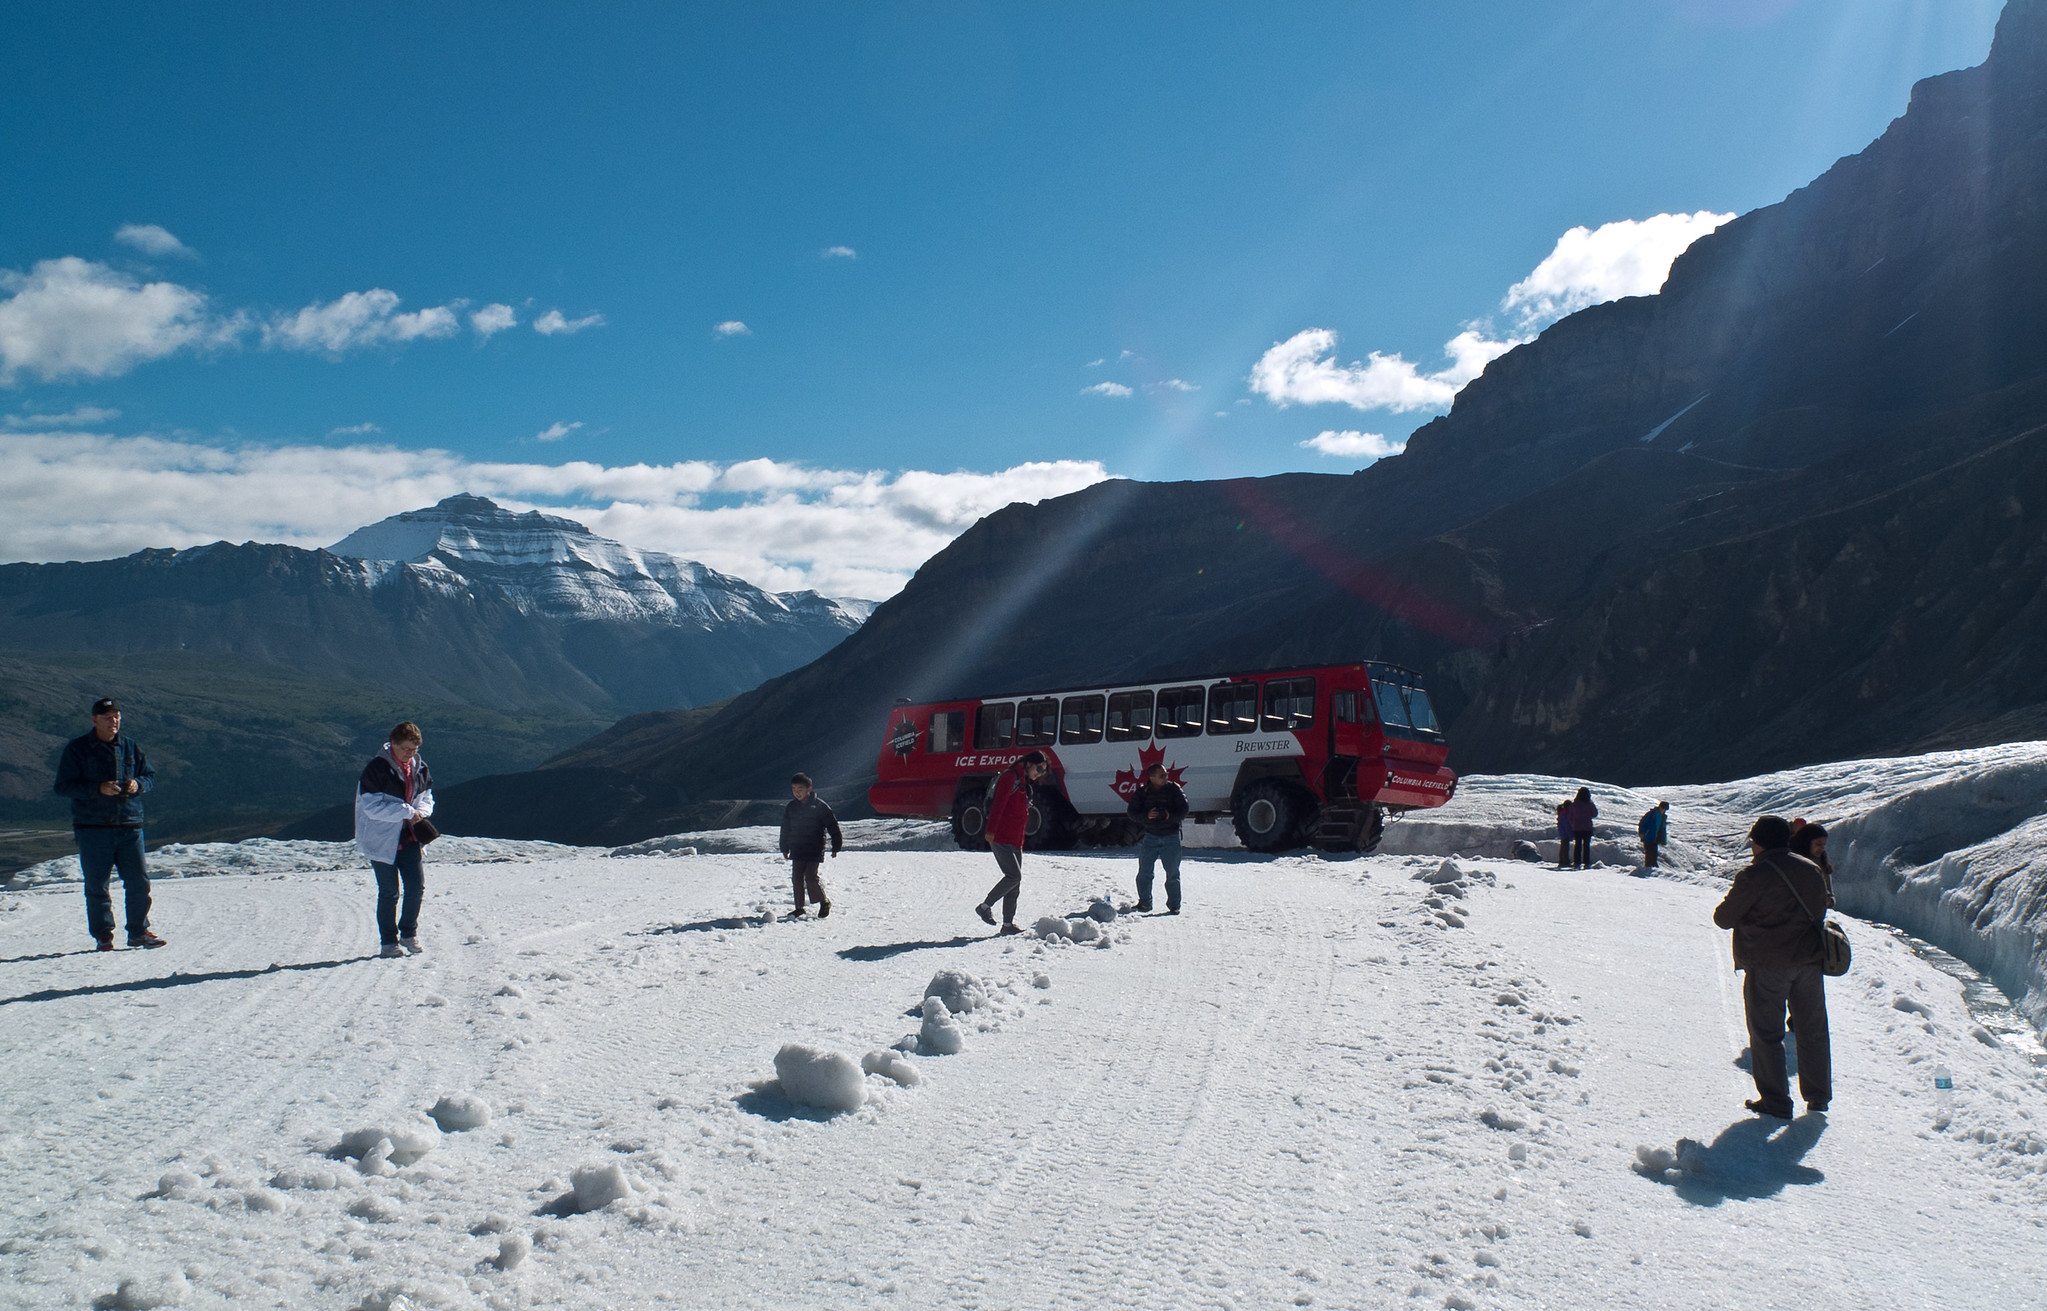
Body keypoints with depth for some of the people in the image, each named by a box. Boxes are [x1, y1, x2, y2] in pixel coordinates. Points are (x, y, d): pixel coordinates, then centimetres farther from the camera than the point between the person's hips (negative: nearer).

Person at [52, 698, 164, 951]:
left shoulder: (131, 747, 11)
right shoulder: (77, 749, 0)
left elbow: (150, 775, 17)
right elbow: (63, 786, -5)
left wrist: (138, 784, -6)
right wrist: (98, 789, -18)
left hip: (129, 826, 3)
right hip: (92, 828, -3)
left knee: (139, 881, 2)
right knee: (97, 885, 2)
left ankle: (138, 932, 13)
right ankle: (103, 935, 12)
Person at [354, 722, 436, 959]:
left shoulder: (420, 769, 5)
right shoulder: (376, 768, -15)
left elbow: (426, 799, 15)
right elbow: (372, 806, -19)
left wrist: (421, 812, -8)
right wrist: (407, 811, -23)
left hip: (409, 837, 5)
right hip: (381, 839, -5)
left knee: (417, 886, 3)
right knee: (389, 892, 0)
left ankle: (409, 934, 21)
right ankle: (389, 943, 11)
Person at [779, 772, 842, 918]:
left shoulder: (819, 806, -6)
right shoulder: (791, 807, 9)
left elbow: (832, 825, -3)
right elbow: (785, 829, 19)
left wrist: (836, 847, -3)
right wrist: (784, 849, 18)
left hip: (814, 851, -5)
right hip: (797, 850, 5)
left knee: (811, 878, -11)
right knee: (797, 878, 4)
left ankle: (825, 902, 10)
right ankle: (799, 908, 16)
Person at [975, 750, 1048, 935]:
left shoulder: (1025, 783, 20)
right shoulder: (1010, 777, -9)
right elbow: (998, 804, -17)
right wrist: (990, 831, -24)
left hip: (1015, 840, 10)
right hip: (1001, 838, -10)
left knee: (1015, 881, 7)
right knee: (1014, 876, -15)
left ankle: (1008, 923, 11)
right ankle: (985, 906, -1)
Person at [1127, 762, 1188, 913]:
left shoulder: (1174, 789, -3)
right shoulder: (1141, 792, -3)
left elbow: (1184, 809, -2)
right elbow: (1132, 812, -2)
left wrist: (1171, 816, -20)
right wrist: (1146, 816, -20)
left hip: (1171, 835, -1)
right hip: (1149, 835, 1)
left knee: (1173, 873, 1)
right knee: (1144, 872, 4)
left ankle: (1174, 905, 10)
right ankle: (1144, 903, 18)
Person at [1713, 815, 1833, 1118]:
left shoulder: (1754, 876, -15)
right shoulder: (1812, 871, 5)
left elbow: (1724, 918, -10)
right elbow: (1821, 906, 18)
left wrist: (1734, 898, 11)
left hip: (1767, 964, -6)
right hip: (1809, 960, 6)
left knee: (1767, 1033, 4)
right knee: (1812, 1030, 16)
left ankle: (1775, 1101, 5)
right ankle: (1818, 1096, 25)